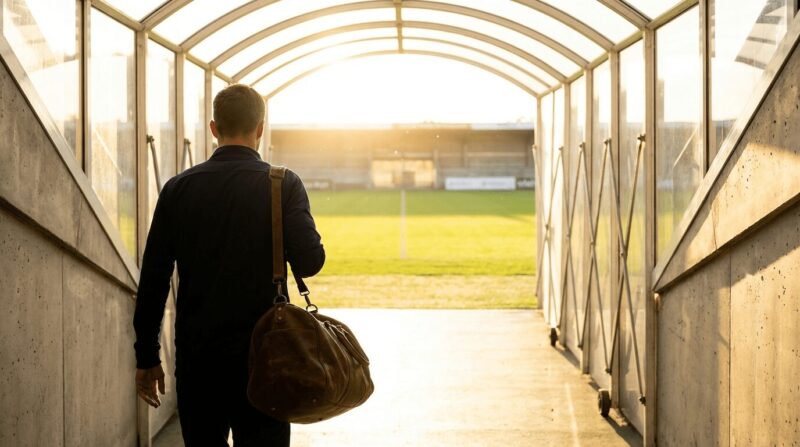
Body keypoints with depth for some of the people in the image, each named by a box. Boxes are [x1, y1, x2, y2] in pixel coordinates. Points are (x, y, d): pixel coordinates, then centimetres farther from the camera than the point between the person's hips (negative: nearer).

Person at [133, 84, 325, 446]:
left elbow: (153, 278, 2)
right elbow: (309, 262, -14)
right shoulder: (283, 185, -5)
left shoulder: (178, 188, 2)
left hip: (196, 355, 2)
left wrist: (146, 358, 9)